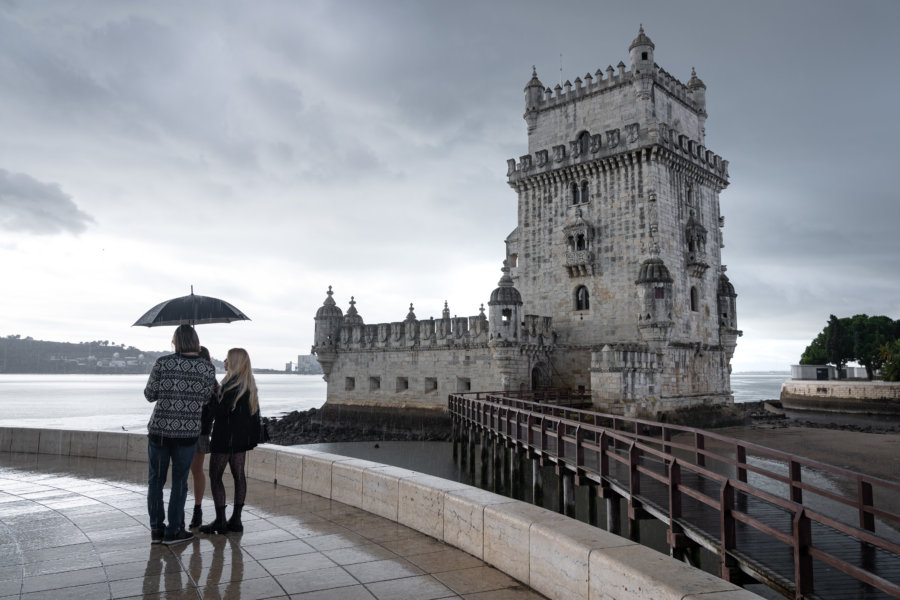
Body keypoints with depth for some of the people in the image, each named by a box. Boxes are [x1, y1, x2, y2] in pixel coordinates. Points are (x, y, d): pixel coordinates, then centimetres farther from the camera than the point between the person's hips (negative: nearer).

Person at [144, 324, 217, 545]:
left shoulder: (163, 363, -6)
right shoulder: (208, 368, -4)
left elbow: (150, 395, -1)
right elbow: (205, 398, 4)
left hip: (159, 428, 0)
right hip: (188, 431, 0)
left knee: (155, 479, 14)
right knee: (179, 481, 10)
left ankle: (156, 529, 20)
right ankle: (173, 531, 16)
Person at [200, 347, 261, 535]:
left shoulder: (231, 385, -17)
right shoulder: (250, 384, 10)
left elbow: (220, 412, -22)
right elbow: (255, 413, 14)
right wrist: (253, 437, 18)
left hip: (225, 437, -9)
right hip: (242, 437, 9)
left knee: (215, 477, 0)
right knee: (239, 475, 10)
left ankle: (220, 521, 1)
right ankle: (236, 519, 16)